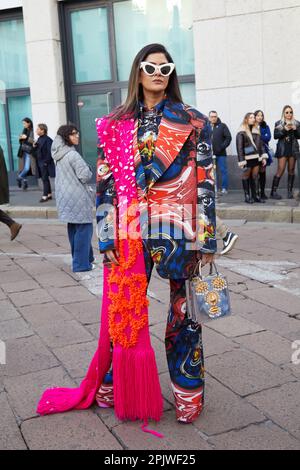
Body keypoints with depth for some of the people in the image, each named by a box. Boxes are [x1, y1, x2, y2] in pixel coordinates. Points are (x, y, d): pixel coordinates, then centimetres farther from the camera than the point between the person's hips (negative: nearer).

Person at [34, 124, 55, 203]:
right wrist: (35, 146, -1)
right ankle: (49, 194, 22)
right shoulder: (39, 139, 11)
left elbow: (50, 152, -20)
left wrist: (46, 162, -19)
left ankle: (45, 196, 1)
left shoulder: (47, 140, -16)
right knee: (45, 178, 13)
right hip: (40, 162, 9)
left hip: (45, 163, -9)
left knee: (45, 179, -4)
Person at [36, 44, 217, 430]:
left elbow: (206, 181, 0)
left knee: (184, 311, 7)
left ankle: (187, 395, 26)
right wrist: (107, 238, -3)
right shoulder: (115, 126, 6)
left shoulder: (192, 122, 3)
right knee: (123, 311, 8)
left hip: (181, 231, -1)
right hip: (131, 233, 1)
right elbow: (106, 184, 4)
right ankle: (114, 388, 30)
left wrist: (208, 238, -4)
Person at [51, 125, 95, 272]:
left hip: (65, 197, 9)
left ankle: (85, 258, 28)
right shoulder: (72, 155, -17)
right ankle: (81, 264, -2)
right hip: (77, 198, -9)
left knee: (73, 229, 15)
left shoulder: (59, 155, 10)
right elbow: (85, 176, -17)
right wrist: (89, 172, 3)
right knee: (83, 228, -3)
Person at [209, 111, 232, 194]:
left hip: (221, 154, -2)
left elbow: (228, 137, -1)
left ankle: (224, 188, 8)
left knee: (223, 171, 1)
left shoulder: (222, 126, 3)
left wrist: (222, 147, -9)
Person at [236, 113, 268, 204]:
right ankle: (247, 197, 6)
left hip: (256, 157, 5)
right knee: (246, 176, 2)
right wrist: (241, 161, -14)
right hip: (247, 158, -5)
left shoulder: (256, 131, 12)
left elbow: (261, 144, 14)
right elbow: (239, 147, -9)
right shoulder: (241, 132, -6)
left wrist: (263, 157, 7)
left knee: (255, 176, 7)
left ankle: (256, 196, 11)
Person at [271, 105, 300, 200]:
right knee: (281, 170, -10)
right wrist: (284, 130, -16)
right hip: (283, 149, -3)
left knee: (291, 170, 4)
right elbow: (275, 136, -4)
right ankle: (273, 192, -8)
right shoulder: (279, 123, 5)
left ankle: (290, 191, 10)